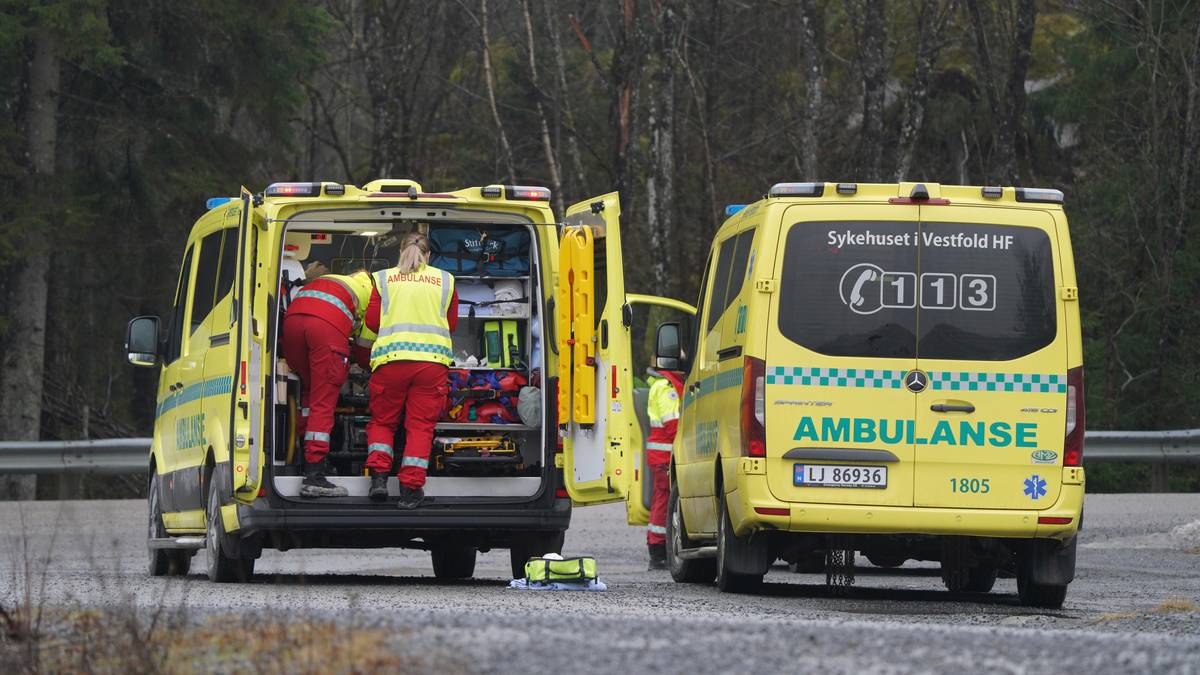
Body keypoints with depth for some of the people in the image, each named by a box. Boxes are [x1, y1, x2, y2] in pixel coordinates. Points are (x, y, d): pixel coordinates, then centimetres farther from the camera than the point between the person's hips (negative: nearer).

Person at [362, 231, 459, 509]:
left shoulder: (384, 278, 9)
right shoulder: (445, 281, 12)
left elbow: (372, 321, 7)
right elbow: (452, 324, 16)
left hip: (391, 358, 0)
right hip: (432, 358, 0)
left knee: (382, 421, 14)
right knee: (420, 425, 3)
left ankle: (379, 475, -3)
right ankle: (411, 489, -4)